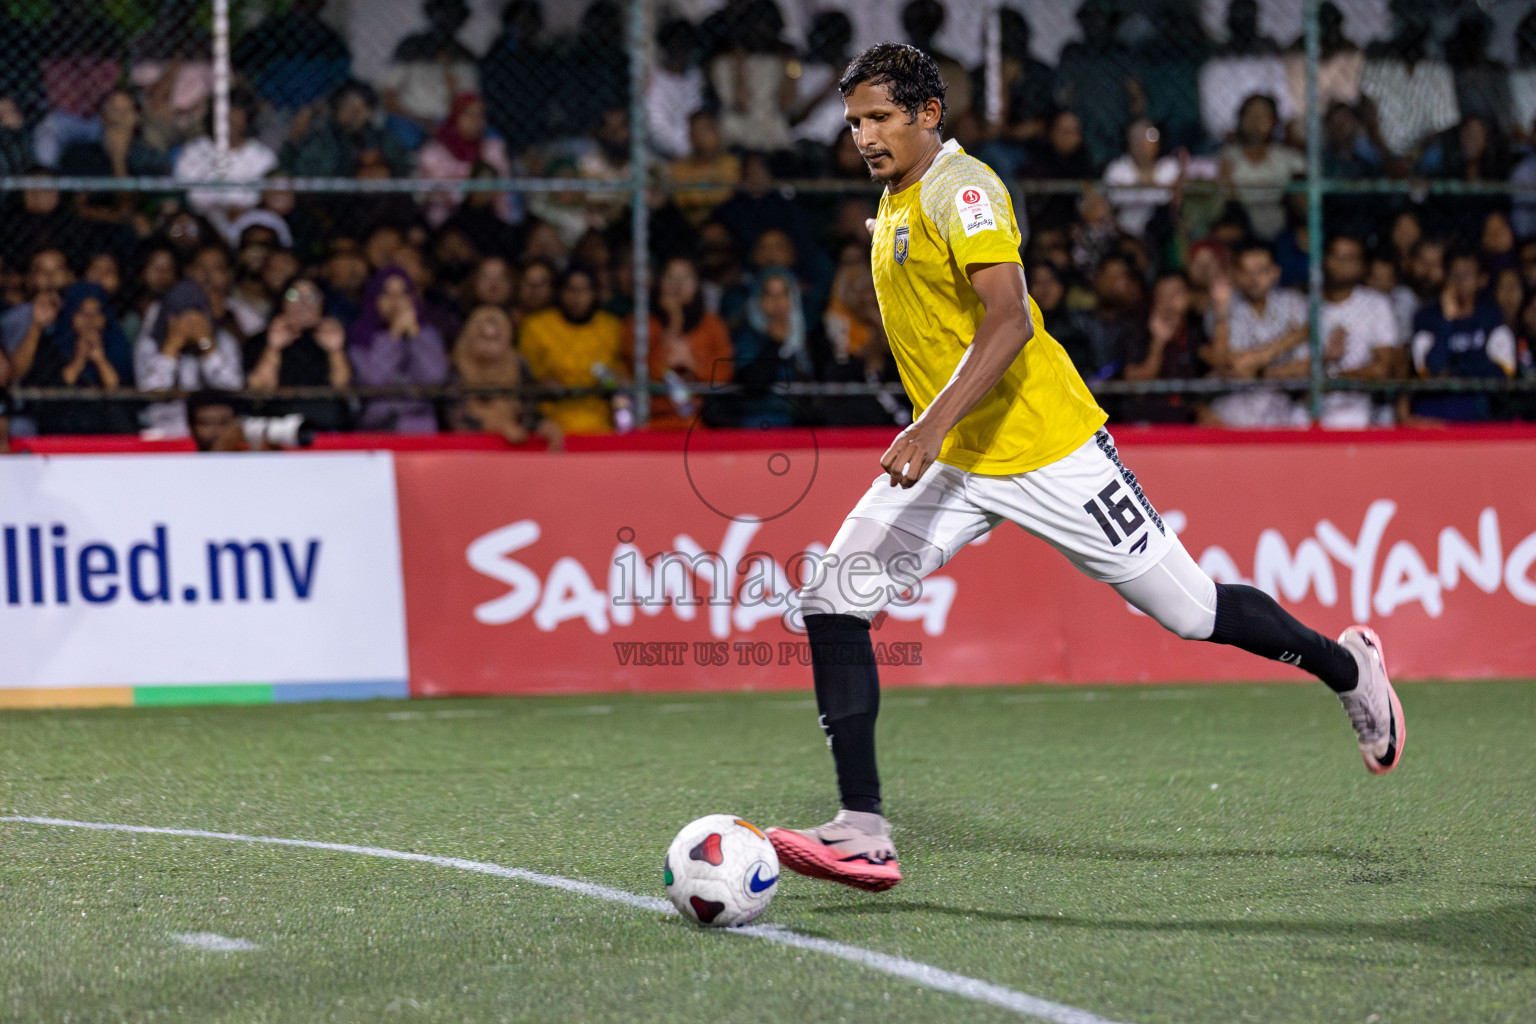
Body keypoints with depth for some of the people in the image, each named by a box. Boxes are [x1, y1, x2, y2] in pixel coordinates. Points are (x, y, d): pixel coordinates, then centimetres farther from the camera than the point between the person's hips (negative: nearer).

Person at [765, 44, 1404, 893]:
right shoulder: (894, 203, 11)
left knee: (1190, 612, 2)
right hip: (952, 464, 8)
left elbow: (1009, 321, -30)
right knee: (830, 600, -10)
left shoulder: (961, 190, -17)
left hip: (1043, 450, -8)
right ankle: (863, 834, -13)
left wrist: (934, 425, -41)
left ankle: (1346, 668, 30)